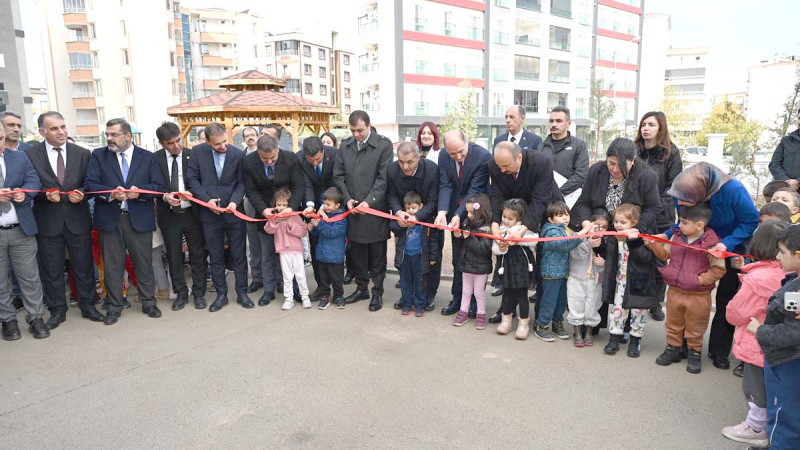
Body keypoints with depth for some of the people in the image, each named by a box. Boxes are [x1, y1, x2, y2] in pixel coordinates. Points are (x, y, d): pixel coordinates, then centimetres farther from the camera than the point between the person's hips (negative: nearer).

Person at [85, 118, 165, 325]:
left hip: (140, 218, 0)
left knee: (144, 263, 7)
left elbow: (159, 185, 0)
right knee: (112, 265, 7)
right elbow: (90, 184, -2)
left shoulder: (147, 157, 6)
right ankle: (113, 307, 19)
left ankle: (148, 302, 22)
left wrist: (140, 192, -18)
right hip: (109, 219, 1)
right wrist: (110, 194, -20)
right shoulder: (98, 155, 7)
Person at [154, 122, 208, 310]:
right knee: (174, 257, 11)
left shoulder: (193, 155, -2)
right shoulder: (155, 159, -2)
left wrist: (192, 193, -19)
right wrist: (164, 196, -18)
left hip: (192, 213, 0)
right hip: (169, 215, 1)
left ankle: (198, 293, 22)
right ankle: (181, 293, 26)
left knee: (198, 255, 7)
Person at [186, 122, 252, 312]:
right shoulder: (197, 152, -3)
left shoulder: (238, 154, -6)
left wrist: (235, 201, -17)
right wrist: (206, 199, -12)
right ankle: (221, 294, 21)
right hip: (210, 213, 1)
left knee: (239, 255, 6)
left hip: (234, 212, -1)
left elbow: (241, 182, -1)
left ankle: (242, 292, 19)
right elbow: (192, 179, 0)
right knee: (216, 257, 9)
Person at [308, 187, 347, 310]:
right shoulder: (323, 214, 8)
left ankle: (338, 296, 22)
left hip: (335, 256, -6)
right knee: (323, 277, 14)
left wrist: (319, 224, -29)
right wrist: (312, 228, -4)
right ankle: (324, 296, 25)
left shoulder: (341, 217, -13)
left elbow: (333, 232, -24)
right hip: (321, 253, 6)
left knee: (336, 278, 6)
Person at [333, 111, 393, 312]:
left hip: (375, 209, -4)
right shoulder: (344, 146, 6)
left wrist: (369, 201, -18)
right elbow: (338, 176, 9)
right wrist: (347, 199, -4)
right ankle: (361, 288, 30)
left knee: (378, 254, 5)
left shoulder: (384, 145, -6)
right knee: (357, 251, 14)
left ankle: (377, 292, 18)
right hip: (352, 210, 4)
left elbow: (383, 178, -10)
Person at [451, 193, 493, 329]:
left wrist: (469, 238, -30)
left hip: (480, 267, -6)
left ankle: (481, 315, 24)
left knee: (479, 292, 8)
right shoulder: (468, 224, 3)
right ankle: (463, 312, 29)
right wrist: (458, 236, -8)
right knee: (466, 291, 17)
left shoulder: (486, 229, -19)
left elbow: (484, 249, -28)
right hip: (466, 264, 6)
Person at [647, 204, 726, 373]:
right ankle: (673, 348, 35)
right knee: (673, 324, 19)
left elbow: (718, 269, -13)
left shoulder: (711, 244, -16)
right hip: (674, 291, 5)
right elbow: (664, 253, 11)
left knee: (695, 327, 13)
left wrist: (700, 279, -20)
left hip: (698, 295, -5)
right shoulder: (677, 237, 0)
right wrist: (652, 243, -2)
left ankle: (694, 353, 32)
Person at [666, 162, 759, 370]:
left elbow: (751, 221, -22)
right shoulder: (683, 194, -23)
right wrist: (666, 235, -22)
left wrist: (728, 243, -35)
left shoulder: (733, 190, -36)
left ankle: (719, 351, 18)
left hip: (732, 246, -3)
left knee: (726, 299, 4)